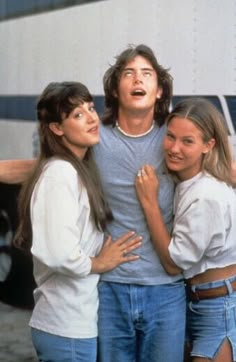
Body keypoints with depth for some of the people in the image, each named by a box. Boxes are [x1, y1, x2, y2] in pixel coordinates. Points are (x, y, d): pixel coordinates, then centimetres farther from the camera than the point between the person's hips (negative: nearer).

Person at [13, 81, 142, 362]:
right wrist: (98, 264, -10)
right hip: (67, 328, -9)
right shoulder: (61, 173, -19)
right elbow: (60, 254, -27)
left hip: (74, 321, 9)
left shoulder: (79, 170, 11)